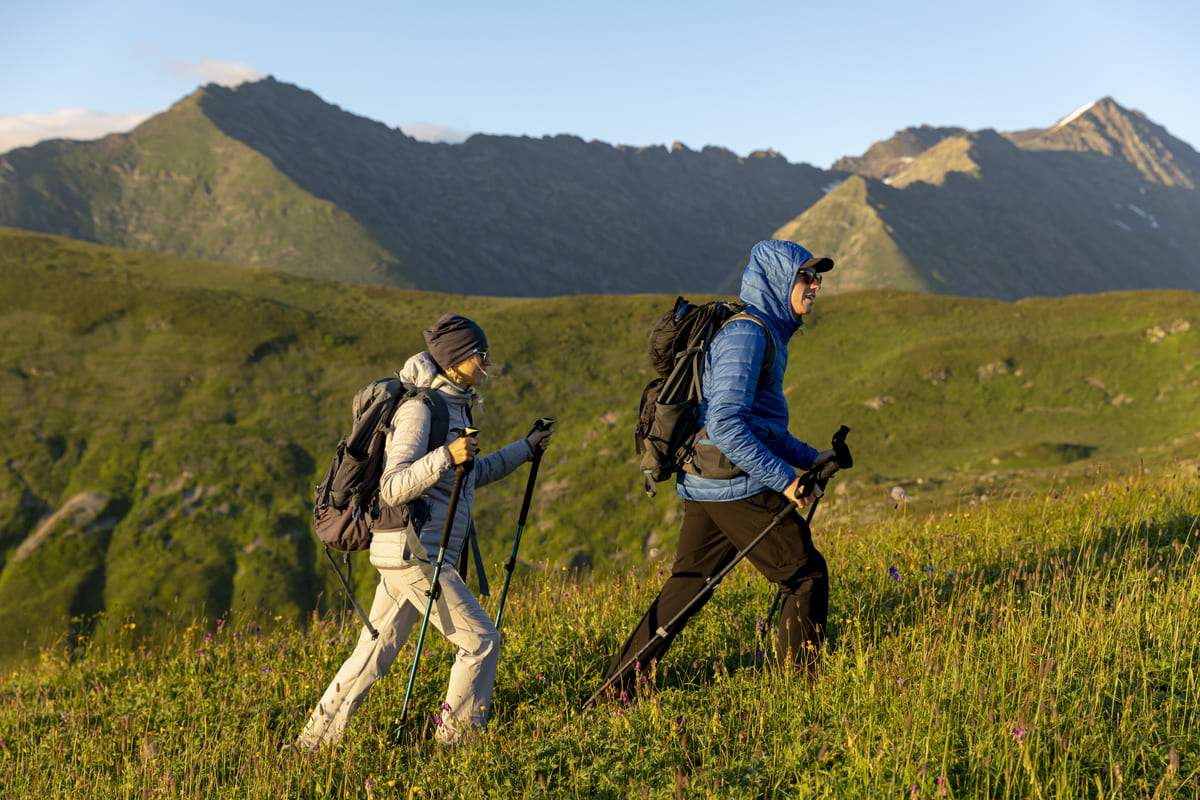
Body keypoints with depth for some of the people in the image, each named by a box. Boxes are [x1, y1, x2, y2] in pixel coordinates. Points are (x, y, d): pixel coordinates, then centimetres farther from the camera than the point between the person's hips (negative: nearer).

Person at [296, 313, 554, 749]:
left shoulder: (453, 405, 15)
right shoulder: (419, 408, -15)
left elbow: (472, 475, 28)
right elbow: (392, 489, -22)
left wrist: (526, 448, 30)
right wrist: (446, 456, -33)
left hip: (410, 555, 9)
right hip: (413, 552, -9)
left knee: (374, 652, 12)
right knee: (480, 640, -5)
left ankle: (313, 741, 19)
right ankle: (455, 740, 5)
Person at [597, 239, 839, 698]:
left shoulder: (765, 332, 19)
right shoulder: (745, 333, -15)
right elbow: (725, 424, -23)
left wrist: (808, 458, 15)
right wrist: (784, 479, -21)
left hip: (701, 486, 10)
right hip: (739, 487, -10)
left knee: (688, 584, 14)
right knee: (806, 574, 2)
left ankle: (617, 683, 17)